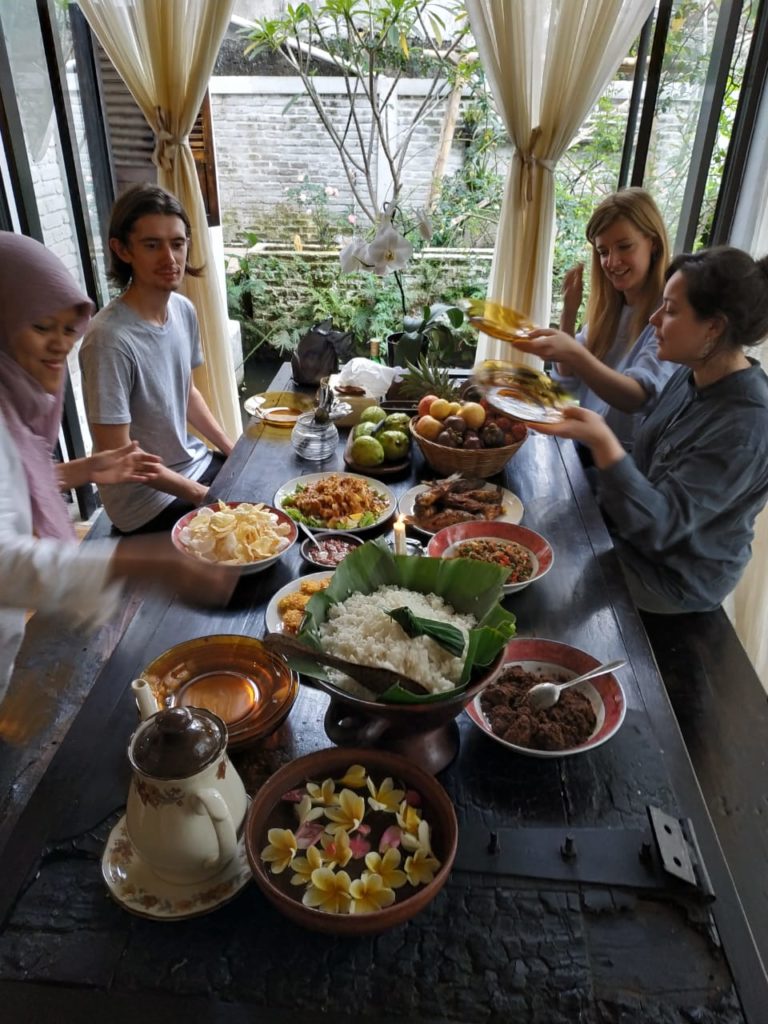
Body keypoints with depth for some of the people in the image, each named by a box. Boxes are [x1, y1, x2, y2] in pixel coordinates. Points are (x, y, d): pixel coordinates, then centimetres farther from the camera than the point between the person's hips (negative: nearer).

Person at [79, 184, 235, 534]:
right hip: (146, 500, -7)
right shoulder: (109, 339, -27)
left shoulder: (183, 309, -4)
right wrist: (202, 496, -16)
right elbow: (119, 456, -22)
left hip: (194, 464, 7)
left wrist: (237, 452, 4)